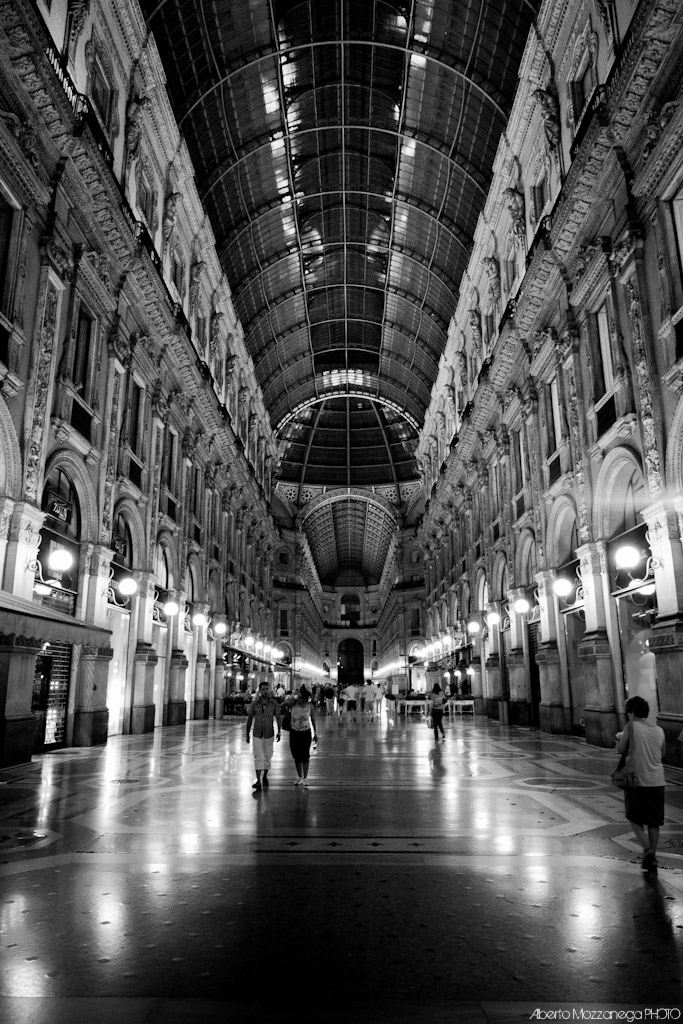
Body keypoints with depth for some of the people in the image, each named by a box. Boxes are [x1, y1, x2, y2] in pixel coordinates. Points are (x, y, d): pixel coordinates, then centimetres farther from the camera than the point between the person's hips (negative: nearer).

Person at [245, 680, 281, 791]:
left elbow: (278, 718, -6)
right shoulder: (254, 703, -6)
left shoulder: (274, 703, -6)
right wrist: (247, 734, 3)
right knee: (258, 757, -7)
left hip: (269, 734, 1)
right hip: (257, 735, -1)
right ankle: (258, 781, -9)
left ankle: (265, 777, 33)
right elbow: (249, 719, 2)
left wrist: (279, 732, -17)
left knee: (267, 757, 13)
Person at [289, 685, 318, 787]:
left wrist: (315, 733, 7)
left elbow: (313, 720, 3)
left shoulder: (309, 706, -8)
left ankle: (305, 778, 8)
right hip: (294, 732, 2)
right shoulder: (293, 704, -9)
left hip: (306, 732, -2)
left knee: (305, 756, -3)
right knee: (297, 756, 8)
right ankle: (299, 777, 22)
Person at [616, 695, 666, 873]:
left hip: (637, 780, -4)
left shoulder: (631, 726, -10)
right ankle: (652, 857, 17)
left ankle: (647, 849, -5)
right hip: (657, 782, 4)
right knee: (653, 822, 14)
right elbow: (661, 754, 16)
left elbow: (621, 749, -8)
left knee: (635, 819, 11)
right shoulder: (659, 730, 4)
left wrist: (621, 737, 12)